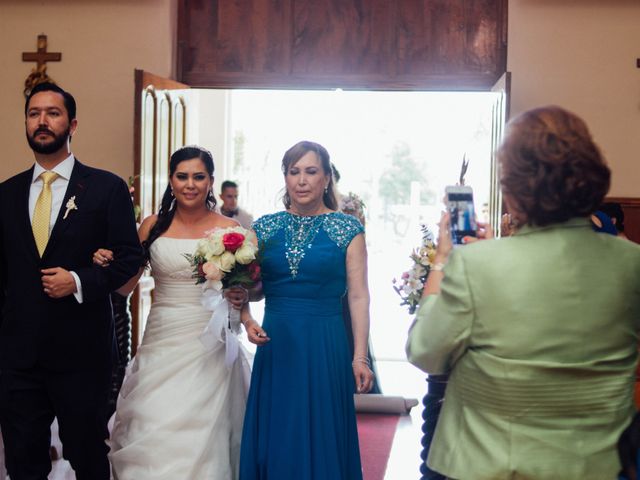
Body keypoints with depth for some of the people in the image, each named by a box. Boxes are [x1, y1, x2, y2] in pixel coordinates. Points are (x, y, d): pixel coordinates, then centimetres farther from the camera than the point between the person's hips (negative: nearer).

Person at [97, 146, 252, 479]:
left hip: (208, 344, -2)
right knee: (152, 433, 1)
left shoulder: (228, 229, 0)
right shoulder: (153, 226, 5)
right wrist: (105, 264, -13)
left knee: (200, 434, -2)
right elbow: (125, 285, 6)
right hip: (161, 342, 2)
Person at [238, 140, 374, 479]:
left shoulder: (347, 229, -2)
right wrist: (247, 320, -10)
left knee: (322, 437, 6)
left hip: (325, 347, -3)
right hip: (275, 346, 3)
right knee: (274, 437, 11)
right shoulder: (265, 228, 6)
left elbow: (358, 296, -6)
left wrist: (359, 357, -12)